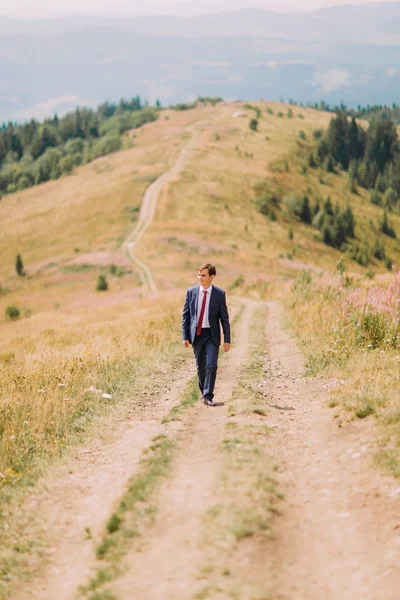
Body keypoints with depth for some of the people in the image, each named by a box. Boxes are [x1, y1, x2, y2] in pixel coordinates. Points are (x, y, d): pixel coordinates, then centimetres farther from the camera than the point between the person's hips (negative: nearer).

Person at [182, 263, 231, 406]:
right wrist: (185, 336, -2)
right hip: (196, 334, 2)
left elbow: (224, 318, -1)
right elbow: (185, 315, 4)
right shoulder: (191, 292, 1)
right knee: (200, 366, 10)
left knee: (211, 365, -12)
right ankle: (204, 393, 26)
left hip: (212, 335, -2)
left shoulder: (219, 294, -4)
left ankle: (208, 396, -5)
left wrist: (227, 339, -3)